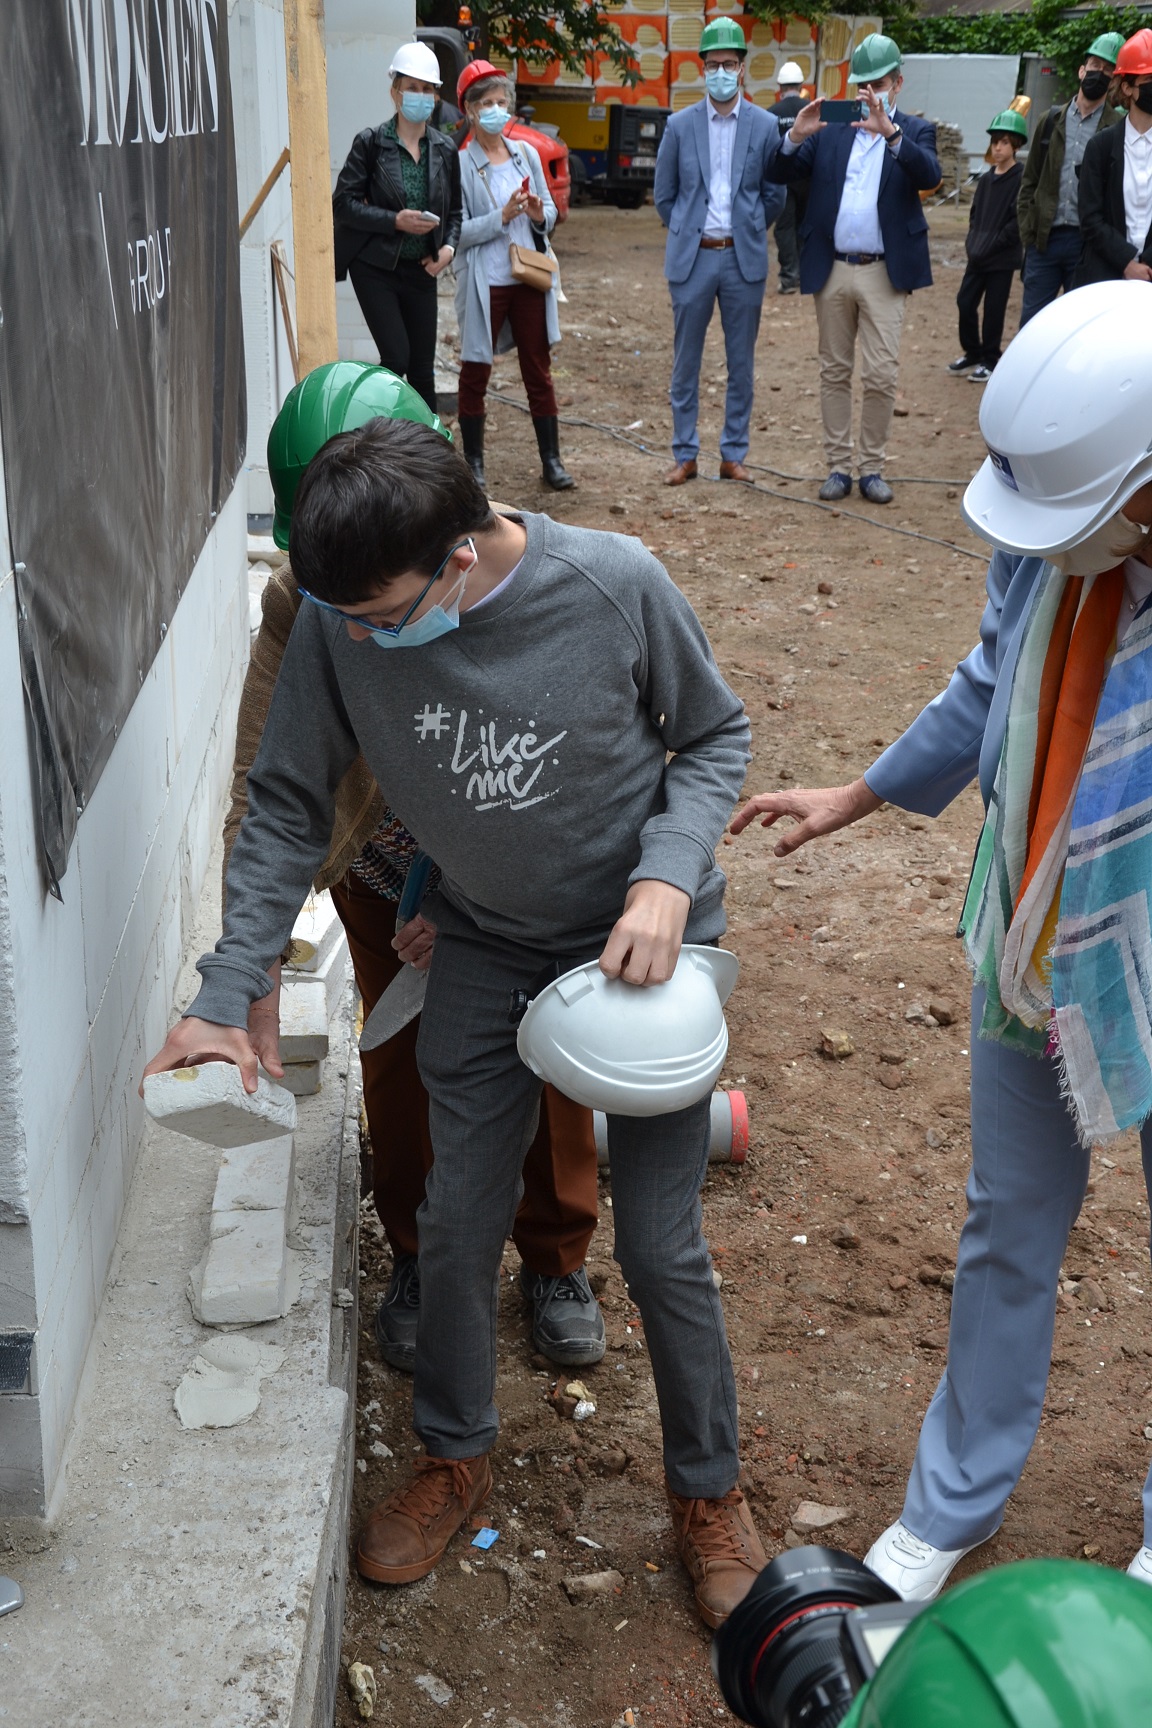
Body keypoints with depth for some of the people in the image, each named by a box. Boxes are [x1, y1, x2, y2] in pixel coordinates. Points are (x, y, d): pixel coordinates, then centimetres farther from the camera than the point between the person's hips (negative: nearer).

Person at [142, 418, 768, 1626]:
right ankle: (455, 1457, 38)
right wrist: (226, 992, -13)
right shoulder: (339, 624, -20)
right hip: (485, 950, 3)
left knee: (660, 1247, 2)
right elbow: (288, 807, -7)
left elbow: (714, 735, -9)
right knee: (458, 1223, 10)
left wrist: (668, 876, -25)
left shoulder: (616, 588, -26)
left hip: (644, 938, -2)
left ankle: (708, 1488, 29)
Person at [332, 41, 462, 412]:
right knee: (396, 358, -12)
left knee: (423, 368, 7)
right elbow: (343, 204, -8)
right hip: (376, 268, -4)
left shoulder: (445, 149, 6)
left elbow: (454, 211, 16)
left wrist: (449, 246, -5)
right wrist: (395, 220, -19)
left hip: (421, 270, 4)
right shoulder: (371, 142, -5)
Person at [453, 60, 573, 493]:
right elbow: (458, 231, -13)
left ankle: (551, 461, 13)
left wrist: (539, 215, -10)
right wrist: (503, 217, -22)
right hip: (484, 282, -4)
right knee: (475, 372, 5)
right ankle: (474, 462, 15)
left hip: (529, 278, 4)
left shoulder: (526, 154, 7)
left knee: (538, 370, 7)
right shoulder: (460, 164, -6)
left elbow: (550, 210, 12)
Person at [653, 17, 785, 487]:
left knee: (741, 363, 5)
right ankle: (684, 455, 13)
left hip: (744, 259, 0)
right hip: (692, 256, 0)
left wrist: (747, 232, 7)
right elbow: (663, 195, 9)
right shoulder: (679, 126, 1)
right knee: (685, 361, 4)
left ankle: (733, 455, 14)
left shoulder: (765, 126, 1)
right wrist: (686, 233, 8)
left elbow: (774, 194, 8)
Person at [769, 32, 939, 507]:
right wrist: (796, 136, -17)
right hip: (832, 270, 2)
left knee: (881, 376, -5)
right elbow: (783, 175, 3)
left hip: (885, 273, -2)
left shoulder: (914, 130, 4)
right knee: (834, 373, 7)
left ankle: (871, 468, 6)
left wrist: (889, 131, -29)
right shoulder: (831, 129, 9)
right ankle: (838, 467, 15)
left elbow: (929, 176, -16)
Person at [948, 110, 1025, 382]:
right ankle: (972, 352, 23)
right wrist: (972, 243, 0)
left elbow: (1018, 221, -14)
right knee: (965, 302, 6)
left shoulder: (1021, 180, -9)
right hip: (977, 256, 6)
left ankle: (990, 360, 13)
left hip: (1002, 258, -6)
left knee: (993, 310, 0)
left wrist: (990, 247, -16)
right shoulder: (985, 180, 11)